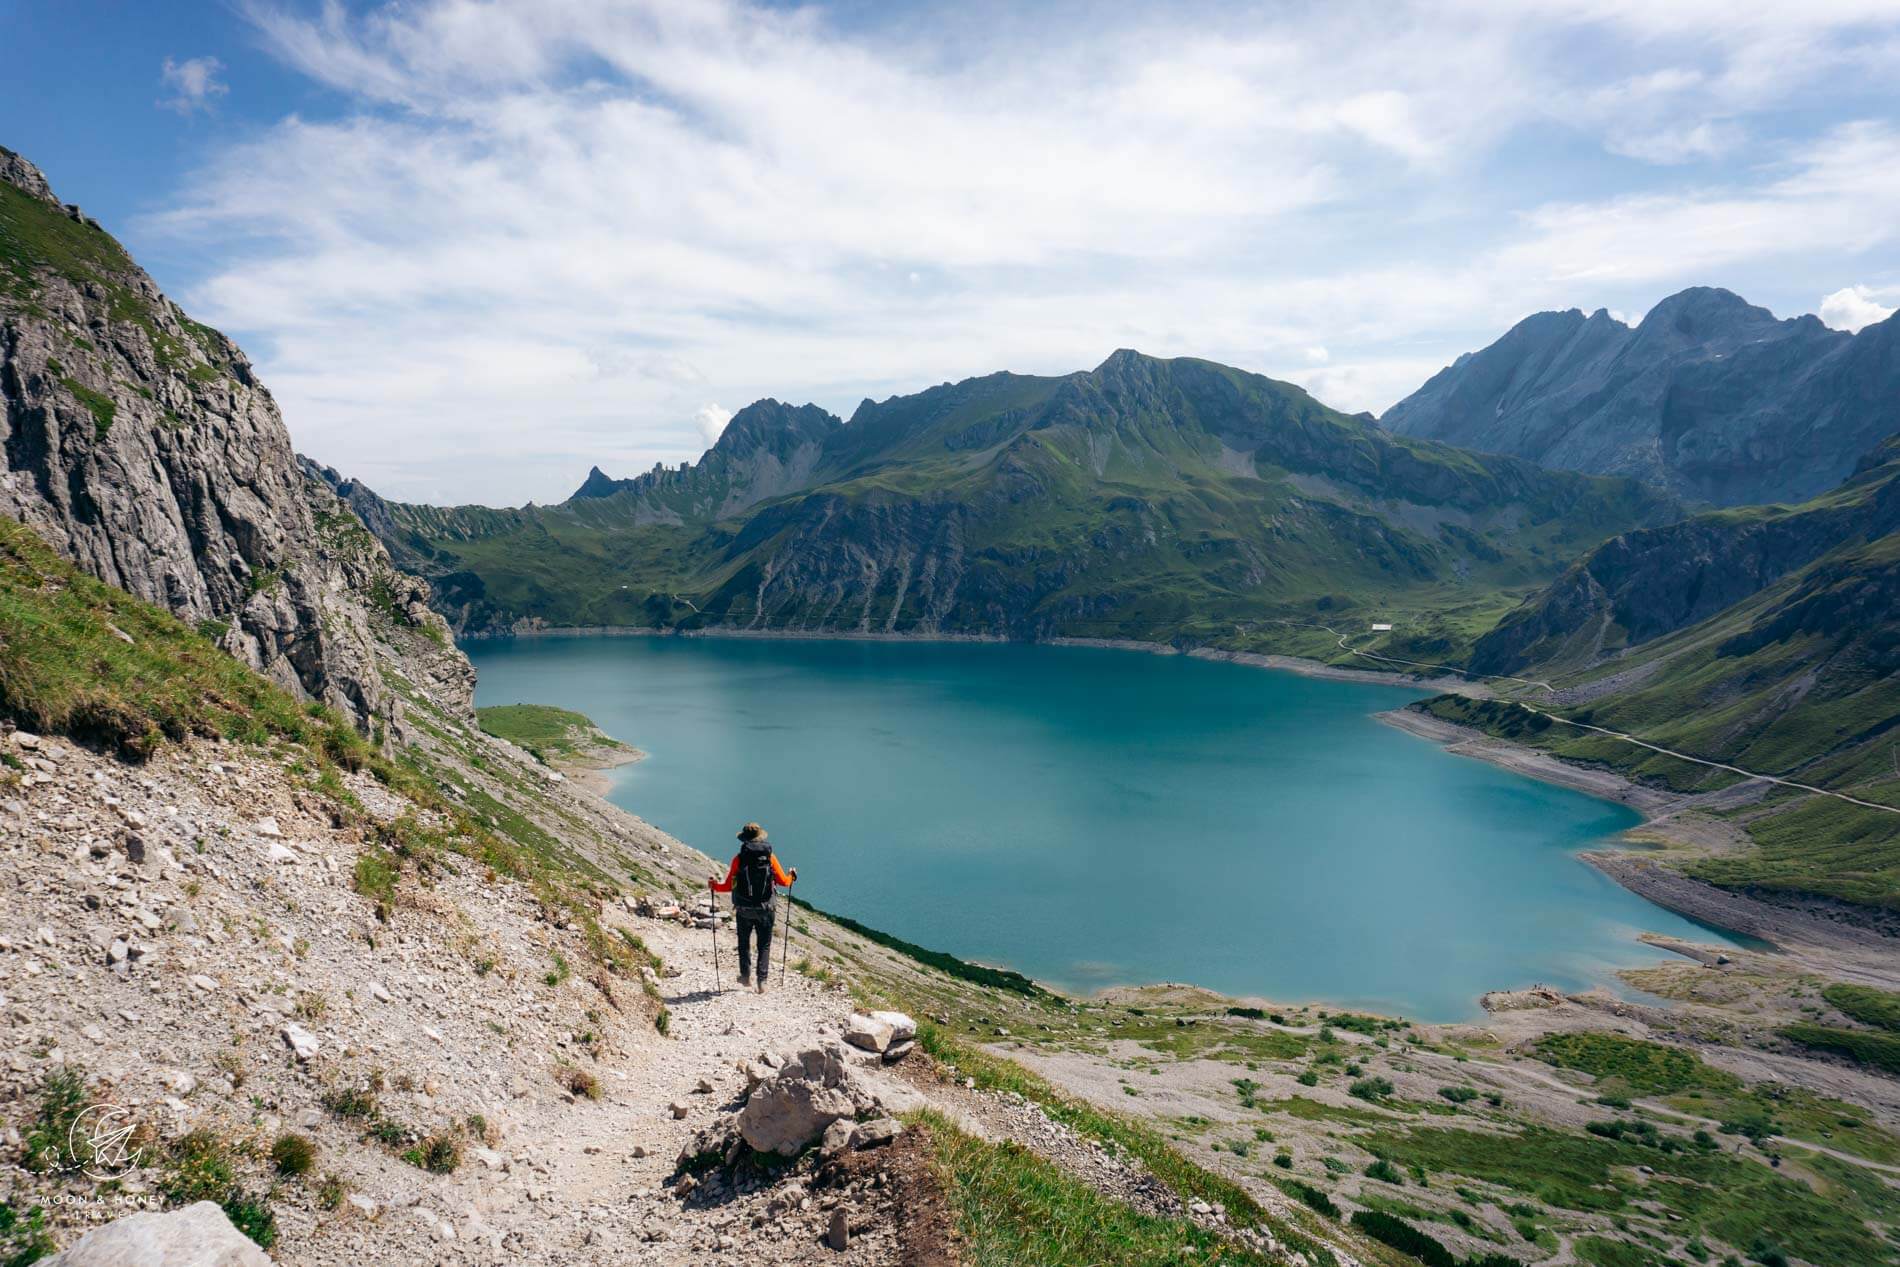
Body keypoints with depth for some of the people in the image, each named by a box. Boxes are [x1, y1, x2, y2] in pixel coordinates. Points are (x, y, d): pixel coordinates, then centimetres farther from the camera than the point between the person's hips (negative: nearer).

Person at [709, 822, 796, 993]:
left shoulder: (739, 858, -8)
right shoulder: (770, 857, -5)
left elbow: (729, 886, -5)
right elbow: (783, 881, 1)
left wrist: (714, 886, 14)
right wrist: (792, 876, 23)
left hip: (743, 909, 0)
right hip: (765, 909, 0)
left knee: (744, 942, 21)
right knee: (764, 945, 11)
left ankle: (745, 976, 23)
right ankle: (762, 981, 3)